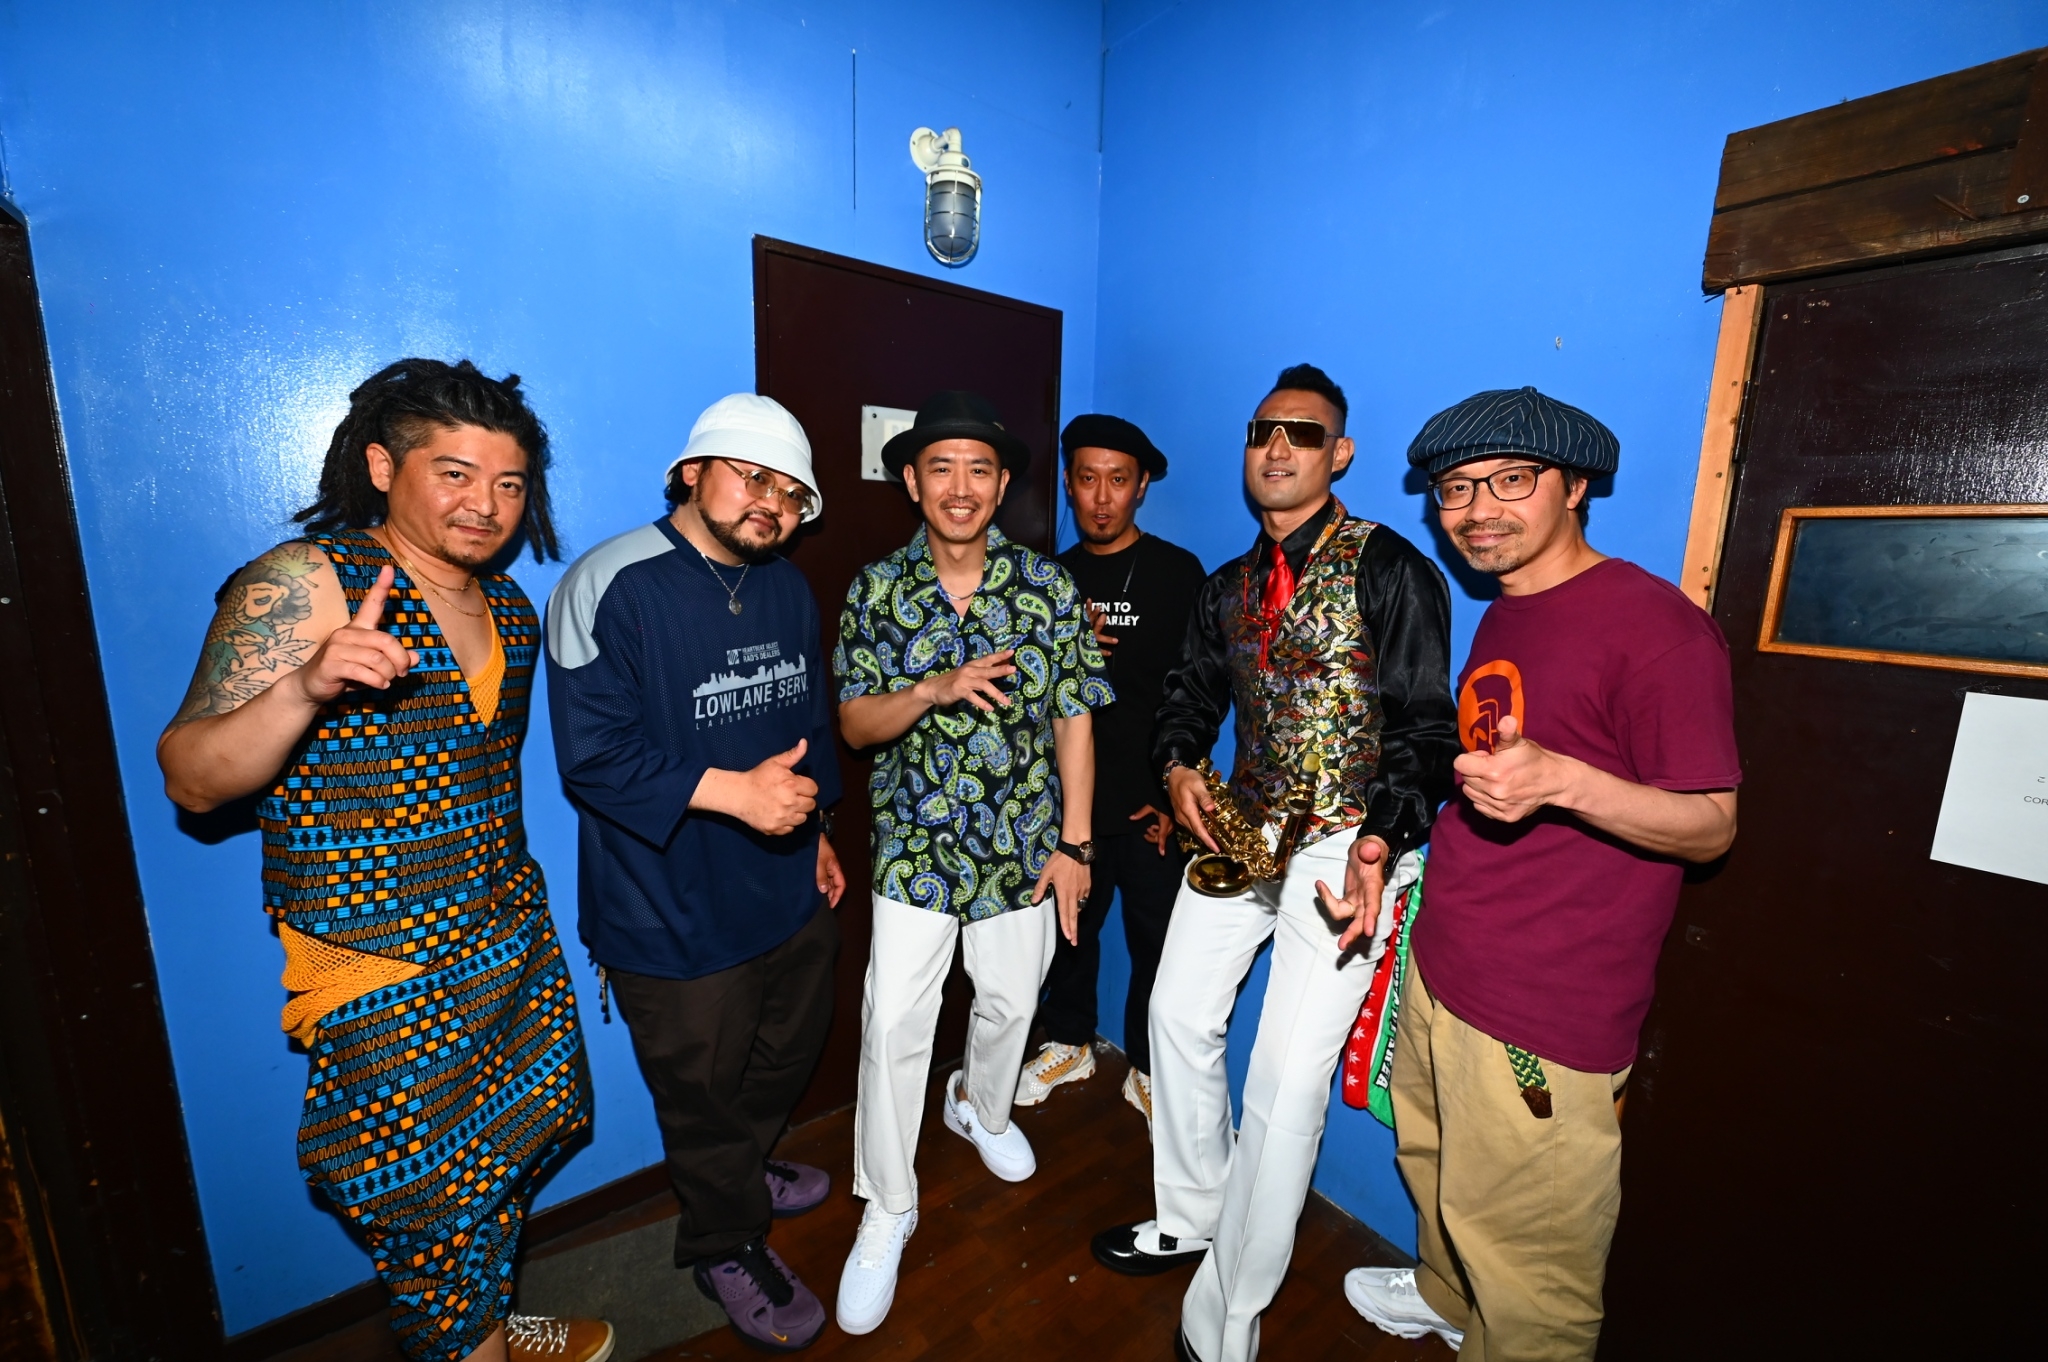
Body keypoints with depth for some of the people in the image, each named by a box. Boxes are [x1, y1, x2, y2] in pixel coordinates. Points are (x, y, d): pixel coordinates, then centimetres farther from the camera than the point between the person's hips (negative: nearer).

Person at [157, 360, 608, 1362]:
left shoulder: (511, 608, 7)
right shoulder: (304, 583, -14)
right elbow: (191, 781, -18)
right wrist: (303, 686, -36)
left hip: (515, 944, 7)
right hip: (384, 972, -6)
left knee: (511, 1154, 21)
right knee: (432, 1207, 10)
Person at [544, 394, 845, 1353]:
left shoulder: (789, 590, 5)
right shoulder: (609, 588, -18)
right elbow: (592, 756, -22)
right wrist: (730, 792, -29)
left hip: (790, 892, 7)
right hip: (673, 912, -7)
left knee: (788, 1054, 27)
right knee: (704, 1089, 15)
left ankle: (743, 1171, 57)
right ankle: (725, 1244, 44)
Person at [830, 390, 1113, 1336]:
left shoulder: (1047, 586, -5)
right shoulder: (876, 591, -5)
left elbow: (1073, 720, -3)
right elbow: (854, 723, -6)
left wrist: (1074, 841, -6)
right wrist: (934, 688, -25)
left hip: (1023, 847, 2)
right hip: (914, 850, -1)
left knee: (1011, 1002, 20)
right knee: (893, 1026, 4)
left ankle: (982, 1107, 53)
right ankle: (886, 1209, 29)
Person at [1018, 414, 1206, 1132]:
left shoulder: (1178, 573, -5)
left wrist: (1177, 790, -9)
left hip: (1151, 801, -3)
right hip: (1069, 794, 4)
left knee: (1157, 940, 8)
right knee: (1066, 925, 16)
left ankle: (1147, 1071, 32)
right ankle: (1068, 1043, 40)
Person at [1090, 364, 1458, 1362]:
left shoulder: (1389, 568, -8)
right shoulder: (1227, 589, 11)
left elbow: (1424, 727, -12)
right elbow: (1190, 697, 16)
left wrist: (1378, 845, -25)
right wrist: (1179, 768, -5)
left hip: (1346, 846, -6)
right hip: (1240, 832, 7)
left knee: (1288, 1083, -3)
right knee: (1179, 1016, 15)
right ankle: (1188, 1221, 40)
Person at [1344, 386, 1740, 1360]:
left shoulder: (1654, 623, -16)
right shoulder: (1503, 617, 11)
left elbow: (1711, 827, -15)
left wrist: (1564, 781, -31)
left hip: (1545, 1016, -8)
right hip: (1440, 969, 8)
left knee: (1522, 1244, 10)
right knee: (1433, 1167, 27)